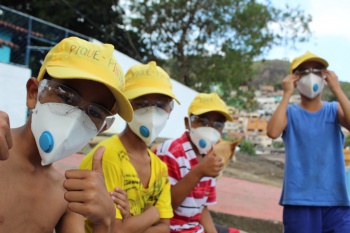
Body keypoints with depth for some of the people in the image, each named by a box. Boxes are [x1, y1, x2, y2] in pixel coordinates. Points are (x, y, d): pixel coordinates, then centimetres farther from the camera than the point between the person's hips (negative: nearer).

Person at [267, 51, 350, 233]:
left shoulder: (334, 110, 6)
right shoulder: (290, 112, 1)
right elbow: (272, 132, -19)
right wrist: (287, 94, -13)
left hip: (335, 199, 2)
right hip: (299, 200, -1)